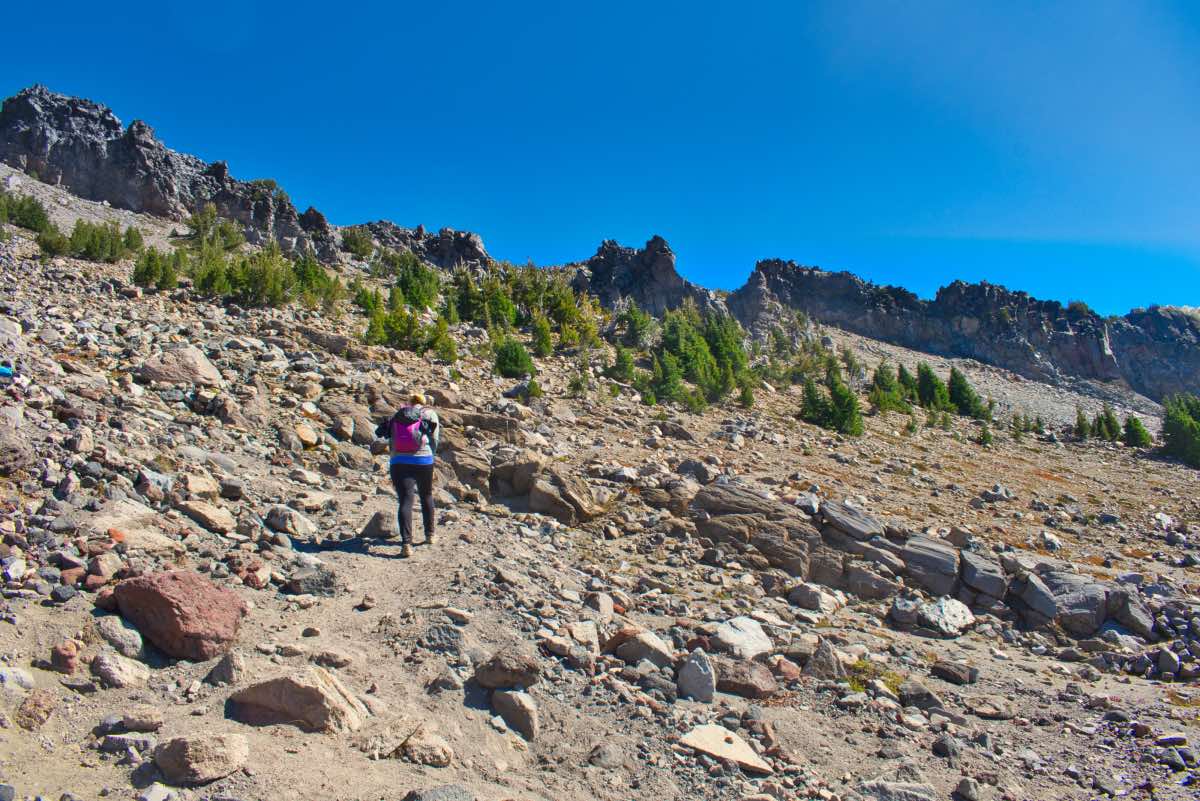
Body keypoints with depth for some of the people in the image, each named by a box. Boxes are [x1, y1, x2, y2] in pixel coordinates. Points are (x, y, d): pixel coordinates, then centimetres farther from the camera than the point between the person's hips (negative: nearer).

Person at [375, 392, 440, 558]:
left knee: (405, 502, -4)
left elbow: (392, 444, 16)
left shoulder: (396, 417, 19)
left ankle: (406, 543, -18)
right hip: (423, 461, -1)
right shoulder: (430, 414, 11)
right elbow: (435, 440, 5)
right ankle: (430, 535, 32)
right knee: (426, 496, 22)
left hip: (399, 462, 1)